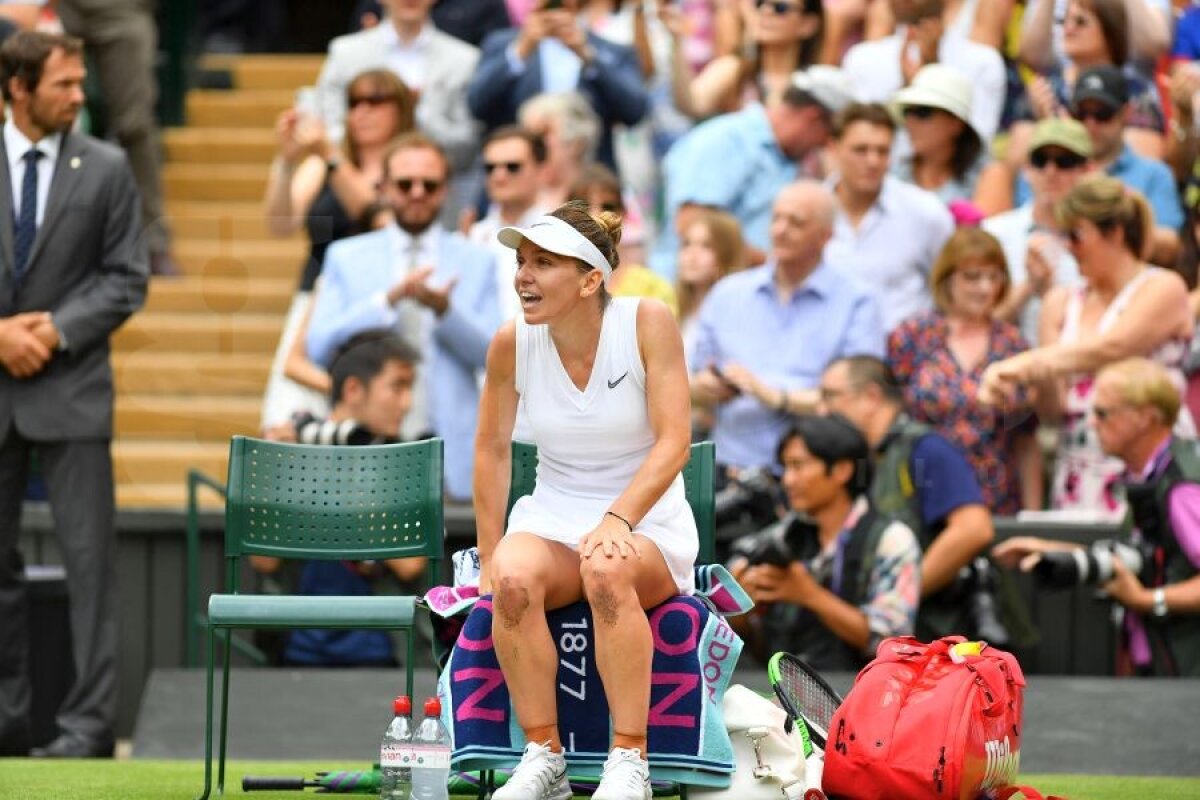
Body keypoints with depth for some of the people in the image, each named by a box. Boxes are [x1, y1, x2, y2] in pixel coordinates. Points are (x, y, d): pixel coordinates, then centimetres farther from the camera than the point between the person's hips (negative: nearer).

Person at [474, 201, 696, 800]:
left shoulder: (648, 323, -12)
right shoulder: (512, 342, -4)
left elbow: (672, 442, -16)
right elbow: (492, 449, 8)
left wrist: (619, 519, -31)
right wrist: (490, 558, 3)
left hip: (649, 526, -2)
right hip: (553, 519, 2)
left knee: (608, 571, -38)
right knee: (513, 578, -33)